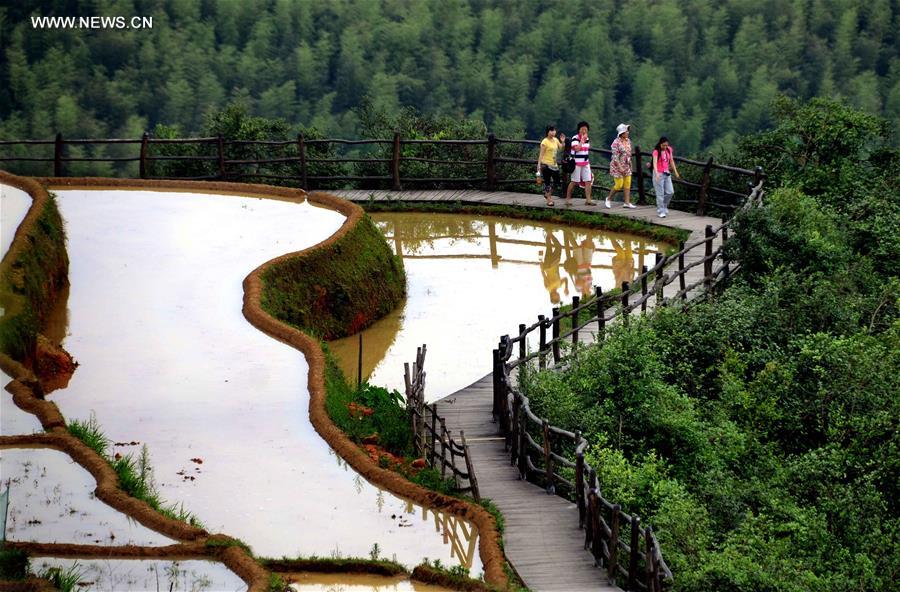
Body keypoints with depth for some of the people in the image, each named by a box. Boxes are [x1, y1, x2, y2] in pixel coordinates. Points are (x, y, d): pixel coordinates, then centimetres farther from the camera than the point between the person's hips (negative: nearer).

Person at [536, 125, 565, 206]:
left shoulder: (555, 140, 9)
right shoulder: (545, 142, -11)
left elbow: (560, 148, 21)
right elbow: (541, 154, -12)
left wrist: (562, 142, 2)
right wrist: (539, 165, -17)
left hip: (554, 165, 7)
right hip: (546, 165, -7)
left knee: (558, 183, 6)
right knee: (547, 182, 0)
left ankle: (547, 194, 28)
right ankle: (549, 200, 9)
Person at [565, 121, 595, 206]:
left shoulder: (587, 139, 12)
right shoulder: (575, 138, -9)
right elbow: (577, 148, -24)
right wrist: (582, 140, -18)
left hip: (586, 163, 6)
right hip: (577, 163, -6)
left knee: (588, 181, -2)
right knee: (574, 182, 0)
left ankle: (588, 200, 0)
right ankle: (568, 199, 11)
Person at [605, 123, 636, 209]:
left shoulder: (628, 141, 6)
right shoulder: (616, 142, -16)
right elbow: (615, 156, -19)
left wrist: (630, 165, 16)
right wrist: (620, 167, -22)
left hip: (626, 166, 7)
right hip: (617, 166, -7)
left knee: (627, 184, 2)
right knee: (619, 185, -5)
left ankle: (627, 202, 4)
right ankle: (609, 198, 16)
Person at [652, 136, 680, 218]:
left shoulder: (669, 150, 4)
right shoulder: (656, 152, -14)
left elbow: (671, 161, 15)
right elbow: (655, 163, -26)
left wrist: (675, 172, 18)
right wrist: (656, 174, -40)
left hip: (667, 174, 6)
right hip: (659, 174, -6)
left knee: (670, 192, 4)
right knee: (660, 194, -3)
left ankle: (664, 206, 25)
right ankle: (660, 211, 3)